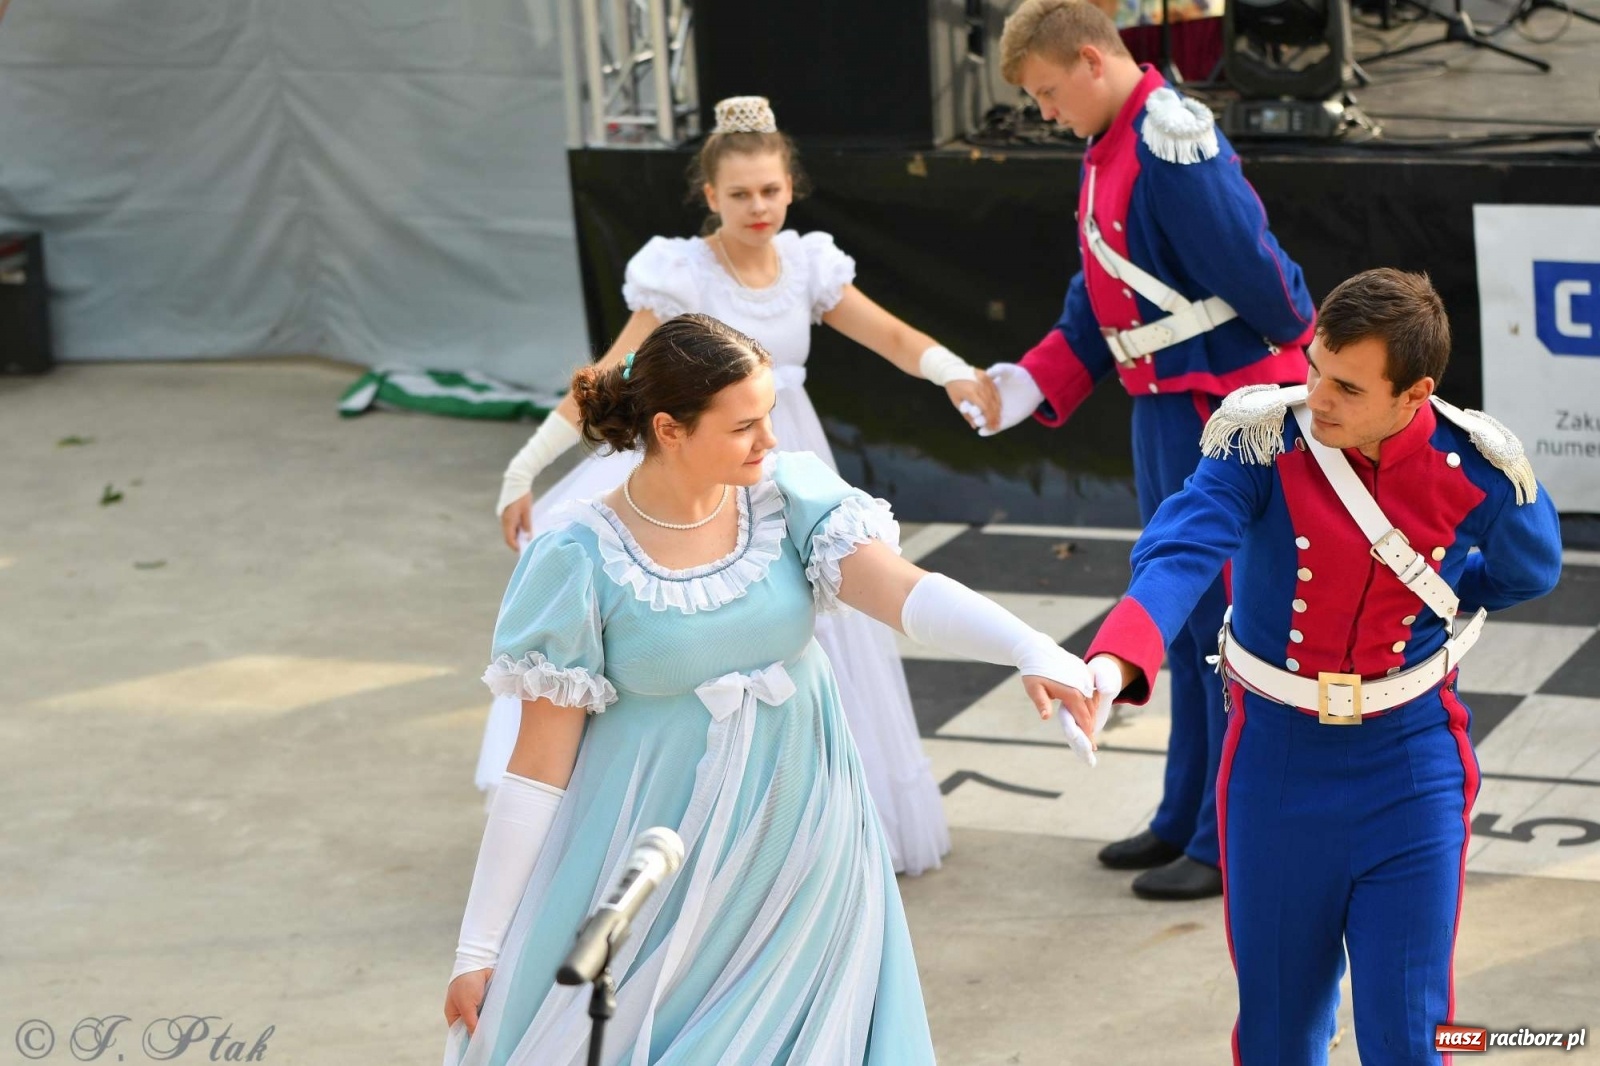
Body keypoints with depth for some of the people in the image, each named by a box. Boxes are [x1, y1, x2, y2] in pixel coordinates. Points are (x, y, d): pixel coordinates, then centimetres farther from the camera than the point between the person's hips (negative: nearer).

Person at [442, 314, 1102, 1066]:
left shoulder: (789, 497, -7)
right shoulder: (581, 557, -15)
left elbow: (903, 590, -22)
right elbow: (540, 763, -11)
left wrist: (1029, 648, -42)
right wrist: (480, 947, -10)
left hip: (795, 841, 3)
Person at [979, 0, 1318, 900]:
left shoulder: (1172, 142, -21)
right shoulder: (1108, 147, 10)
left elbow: (1254, 268, -21)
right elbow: (1101, 296, 15)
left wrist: (1303, 367, -9)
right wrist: (1034, 383, 6)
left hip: (1223, 404, -10)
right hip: (1163, 406, 10)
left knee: (1226, 614, -2)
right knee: (1181, 613, 18)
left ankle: (1232, 844, 7)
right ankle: (1187, 818, 30)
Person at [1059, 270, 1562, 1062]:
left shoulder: (1477, 470, -14)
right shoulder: (1263, 440, -18)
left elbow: (1529, 573, 9)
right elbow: (1179, 555, -35)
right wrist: (1113, 663, -53)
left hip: (1409, 765, 0)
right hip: (1277, 759, 0)